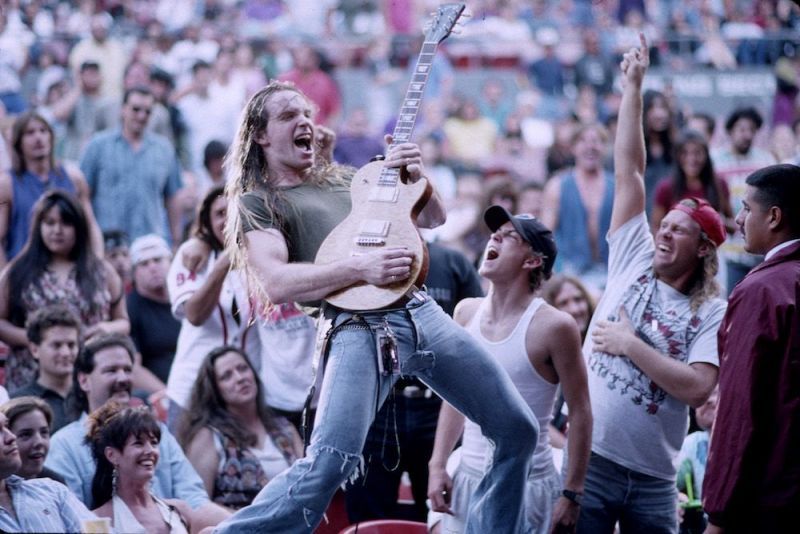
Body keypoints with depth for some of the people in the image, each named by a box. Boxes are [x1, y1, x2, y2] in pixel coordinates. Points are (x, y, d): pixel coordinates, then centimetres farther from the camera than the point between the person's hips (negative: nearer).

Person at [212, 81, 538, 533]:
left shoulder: (344, 179, 25)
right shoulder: (256, 202, 5)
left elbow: (433, 218, 23)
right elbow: (275, 283, -12)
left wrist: (416, 177, 2)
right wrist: (359, 269, -20)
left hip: (420, 311, 7)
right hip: (359, 328, -7)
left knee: (518, 429, 7)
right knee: (328, 465, -25)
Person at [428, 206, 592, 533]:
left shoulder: (552, 327, -12)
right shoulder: (467, 313, 5)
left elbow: (580, 412, -8)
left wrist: (572, 493, -10)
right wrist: (437, 465, 7)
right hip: (466, 482, 5)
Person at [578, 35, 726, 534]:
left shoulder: (713, 314, 0)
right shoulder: (635, 261, 8)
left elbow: (697, 388, -15)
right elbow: (629, 173, 6)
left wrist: (631, 345, -12)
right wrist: (633, 88, 4)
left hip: (653, 478, -1)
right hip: (591, 460, 1)